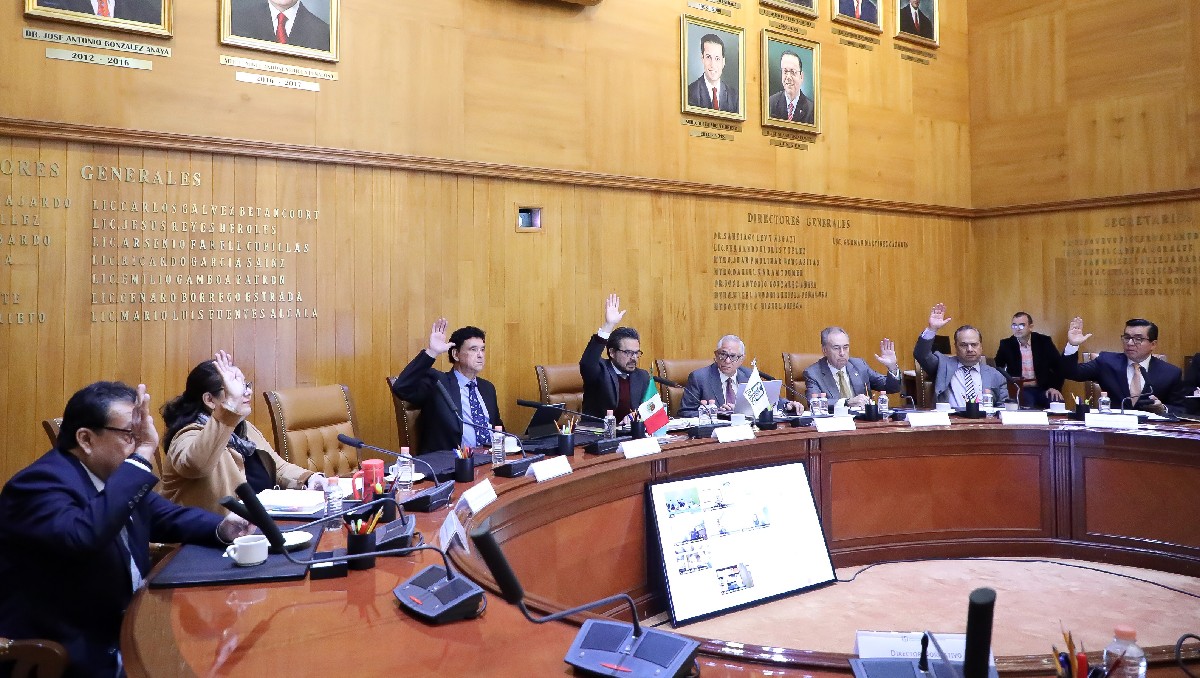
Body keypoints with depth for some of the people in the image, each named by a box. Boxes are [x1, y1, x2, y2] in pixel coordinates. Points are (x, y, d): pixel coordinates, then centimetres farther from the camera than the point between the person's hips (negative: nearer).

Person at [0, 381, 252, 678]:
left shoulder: (119, 476, 5)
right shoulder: (39, 483, -21)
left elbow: (171, 517, 14)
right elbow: (82, 535, -40)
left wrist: (223, 528, -6)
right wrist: (141, 456, -34)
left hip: (127, 629, 8)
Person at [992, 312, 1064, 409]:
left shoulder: (1044, 341, 3)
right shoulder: (1006, 344, 3)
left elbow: (1058, 366, 3)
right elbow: (997, 368, 7)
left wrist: (1055, 387, -10)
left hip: (1044, 389, 2)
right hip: (1020, 390, -2)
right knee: (1027, 404, -34)